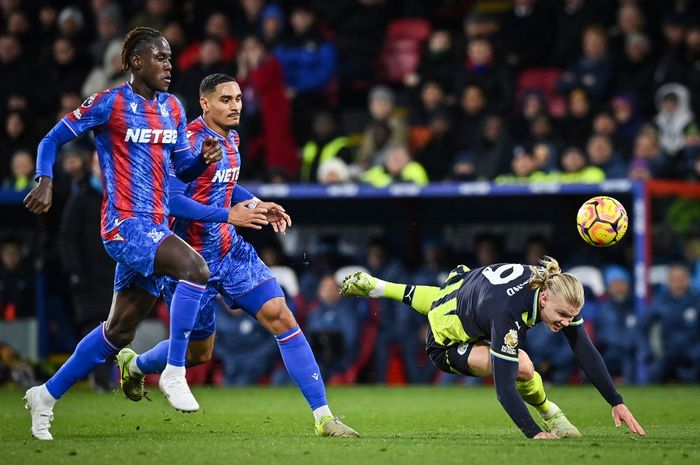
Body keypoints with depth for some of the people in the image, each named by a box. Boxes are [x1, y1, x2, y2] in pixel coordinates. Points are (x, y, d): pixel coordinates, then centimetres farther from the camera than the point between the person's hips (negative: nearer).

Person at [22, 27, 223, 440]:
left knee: (119, 330, 10)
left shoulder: (173, 108, 13)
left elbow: (183, 169, 19)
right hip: (125, 224, -8)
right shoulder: (110, 103, -7)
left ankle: (47, 396, 24)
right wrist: (45, 181, -16)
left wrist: (204, 158, -3)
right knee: (196, 268, -30)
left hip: (155, 227, 8)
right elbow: (53, 139, -1)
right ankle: (175, 372, -21)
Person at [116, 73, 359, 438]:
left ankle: (323, 417, -9)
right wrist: (229, 215, -27)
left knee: (281, 317, -9)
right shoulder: (191, 141, -19)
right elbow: (172, 199, -25)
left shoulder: (231, 138, 8)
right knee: (199, 352, 8)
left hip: (231, 250, 7)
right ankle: (134, 364, 41)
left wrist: (257, 205, 9)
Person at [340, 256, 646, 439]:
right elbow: (503, 387, -47)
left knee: (435, 302, 42)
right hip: (447, 340, -7)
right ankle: (549, 415, 4)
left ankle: (370, 285, 65)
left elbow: (586, 352, -24)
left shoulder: (559, 294, -28)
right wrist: (533, 433, -55)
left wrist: (617, 402, -27)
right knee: (522, 367, -27)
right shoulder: (507, 315, -47)